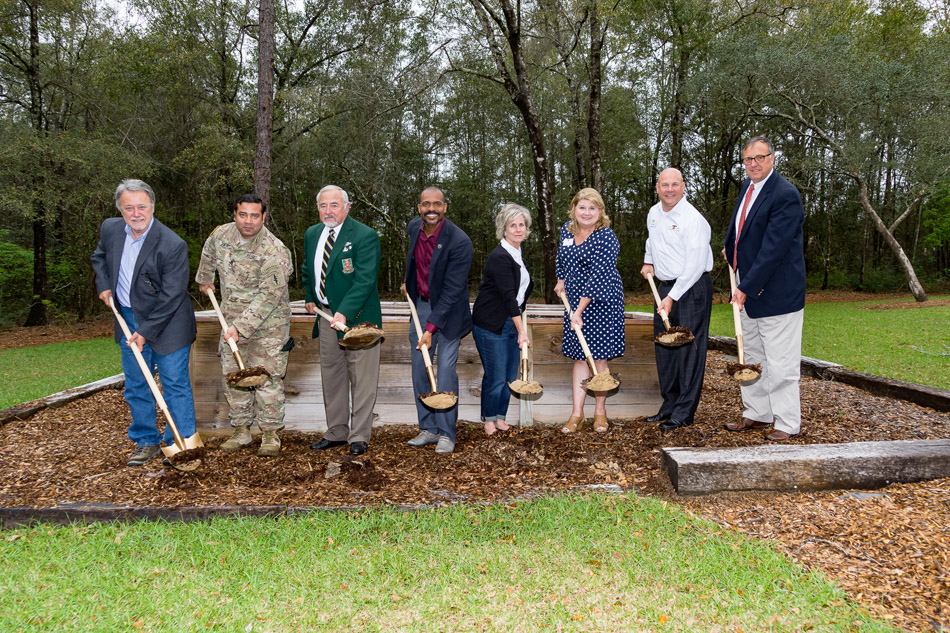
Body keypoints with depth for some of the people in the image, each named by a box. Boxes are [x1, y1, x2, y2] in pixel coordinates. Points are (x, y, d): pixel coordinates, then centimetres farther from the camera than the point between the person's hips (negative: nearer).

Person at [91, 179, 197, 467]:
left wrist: (145, 332, -19)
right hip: (128, 318, 6)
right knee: (135, 385, 14)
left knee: (175, 384, 0)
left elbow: (171, 296, -20)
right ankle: (146, 441, 28)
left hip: (166, 323, -6)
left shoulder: (172, 245, -23)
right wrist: (103, 285, 5)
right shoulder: (110, 229, -3)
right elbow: (99, 256, 22)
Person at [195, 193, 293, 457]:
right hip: (232, 321, 6)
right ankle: (241, 431, 21)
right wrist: (204, 280, 35)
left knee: (267, 377, -4)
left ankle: (270, 434, 8)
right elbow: (208, 255, 23)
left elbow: (267, 296, -24)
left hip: (268, 324, -6)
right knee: (233, 375, 9)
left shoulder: (274, 251, -22)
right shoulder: (221, 235, -2)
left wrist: (241, 326, -28)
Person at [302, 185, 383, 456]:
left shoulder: (365, 236, -14)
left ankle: (359, 437, 12)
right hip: (326, 316, 7)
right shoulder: (311, 235, 9)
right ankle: (336, 433, 29)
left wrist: (344, 313, -33)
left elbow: (365, 280, -24)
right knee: (331, 377, 15)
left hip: (357, 317, -7)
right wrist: (311, 298, 16)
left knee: (361, 380, 1)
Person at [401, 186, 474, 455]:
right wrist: (407, 280, 23)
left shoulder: (459, 241, -24)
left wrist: (431, 328, -26)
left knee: (445, 370, -8)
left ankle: (446, 433, 5)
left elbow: (452, 290, -24)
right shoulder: (414, 227, -3)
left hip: (448, 311, -6)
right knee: (419, 368, 7)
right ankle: (428, 429, 18)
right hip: (421, 305, 6)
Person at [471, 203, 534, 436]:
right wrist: (522, 331, -28)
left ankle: (500, 417, 27)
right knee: (496, 376, 0)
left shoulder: (519, 252, 9)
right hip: (491, 325, -8)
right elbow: (508, 296, -25)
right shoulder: (499, 257, -19)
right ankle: (489, 420, 20)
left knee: (510, 375, 12)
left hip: (513, 319, 8)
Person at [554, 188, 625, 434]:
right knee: (579, 357, 5)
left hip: (602, 302, -5)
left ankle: (600, 411, 16)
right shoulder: (567, 230, 4)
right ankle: (577, 414, 8)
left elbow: (598, 277, -22)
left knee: (599, 357, 1)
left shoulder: (606, 238, -17)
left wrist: (579, 311, -24)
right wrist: (561, 280, 27)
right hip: (575, 300, 5)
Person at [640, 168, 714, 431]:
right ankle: (669, 404, 23)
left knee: (689, 349, -5)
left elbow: (695, 265, -19)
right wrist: (648, 261, 18)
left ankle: (685, 412, 3)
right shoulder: (653, 213, 10)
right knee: (664, 348, 11)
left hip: (692, 288, -8)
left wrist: (672, 297, -20)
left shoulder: (693, 219, -15)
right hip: (664, 286, 8)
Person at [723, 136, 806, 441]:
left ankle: (788, 424, 11)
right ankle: (757, 414, 31)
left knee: (780, 364, -1)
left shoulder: (786, 195, -18)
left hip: (775, 293, -9)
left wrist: (746, 288, -23)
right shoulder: (747, 186, 9)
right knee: (752, 358, 18)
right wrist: (732, 250, 14)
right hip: (747, 291, 9)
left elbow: (772, 249, -23)